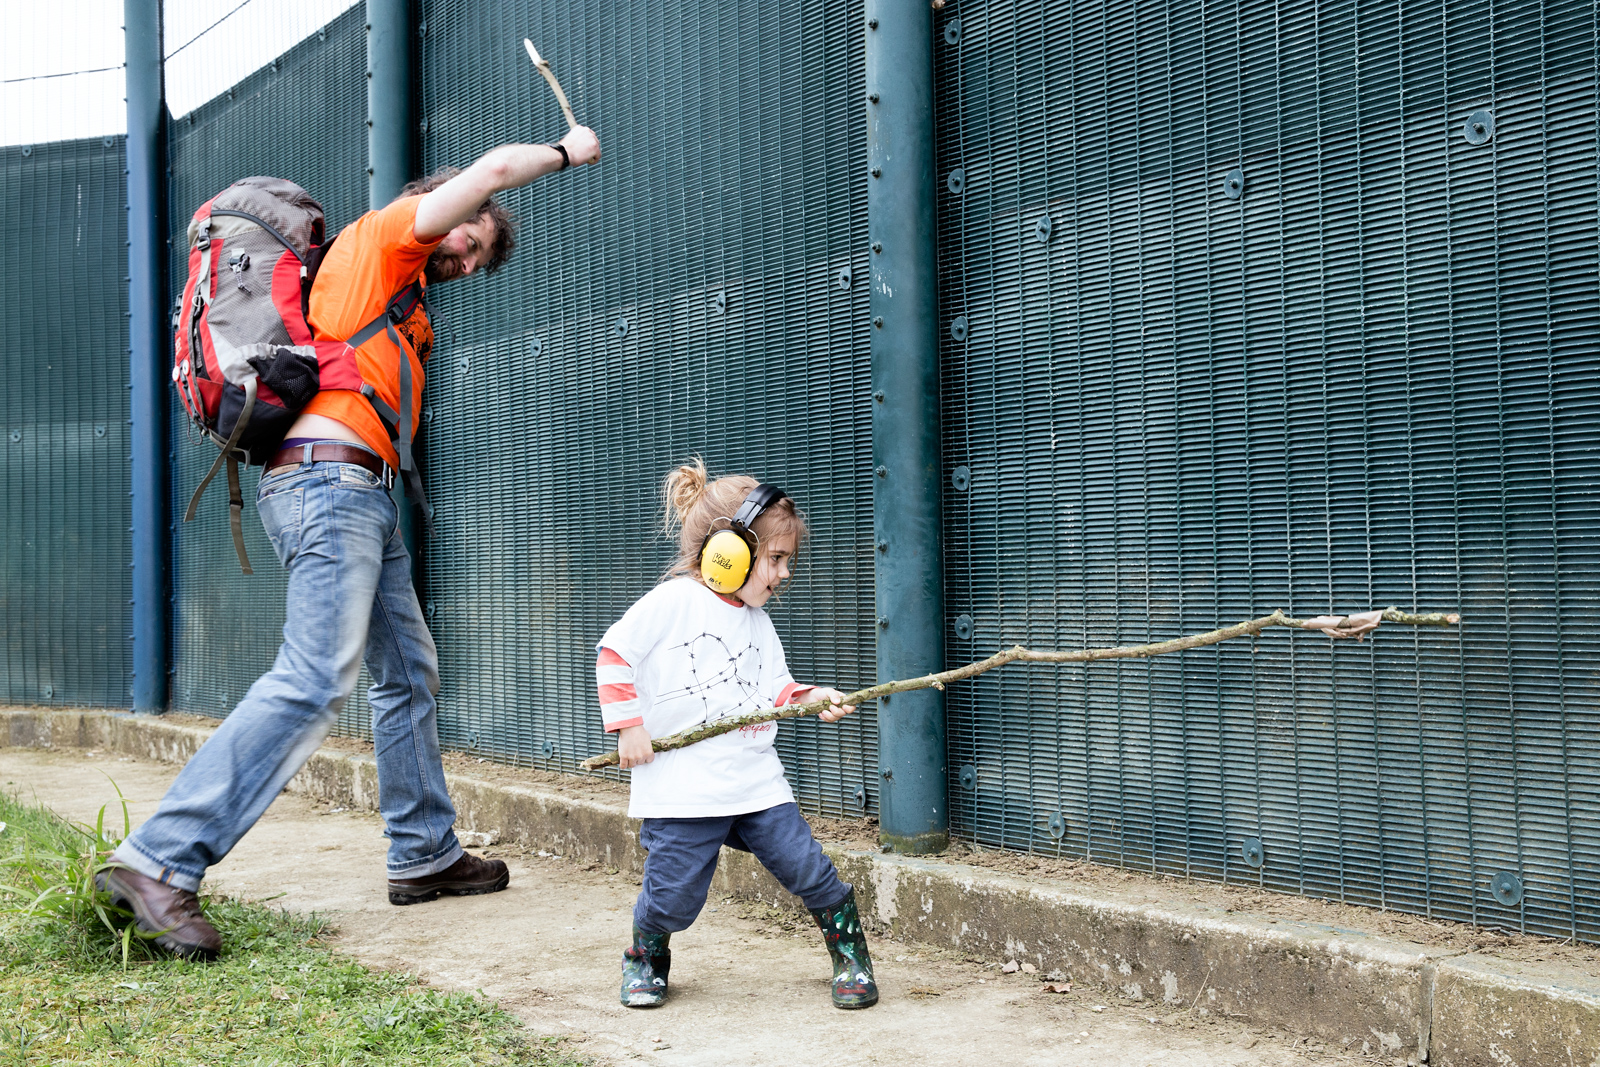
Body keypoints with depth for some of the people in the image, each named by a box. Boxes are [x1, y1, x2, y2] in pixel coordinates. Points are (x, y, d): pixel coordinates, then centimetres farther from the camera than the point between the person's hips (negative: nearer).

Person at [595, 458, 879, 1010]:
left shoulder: (757, 622, 14)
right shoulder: (672, 600, -8)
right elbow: (613, 655, -7)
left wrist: (810, 697, 0)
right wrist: (628, 725, -11)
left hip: (757, 777, 5)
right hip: (681, 789, -5)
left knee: (808, 869, -2)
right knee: (674, 896, 0)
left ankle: (852, 957, 18)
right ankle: (646, 959, 30)